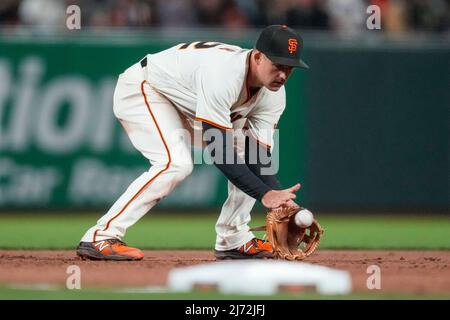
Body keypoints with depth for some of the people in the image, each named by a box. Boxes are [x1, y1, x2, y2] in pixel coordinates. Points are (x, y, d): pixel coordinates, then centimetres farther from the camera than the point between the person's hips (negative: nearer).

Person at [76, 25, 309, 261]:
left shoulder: (273, 94, -13)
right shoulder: (223, 74, -38)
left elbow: (260, 158, -13)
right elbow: (218, 151, -38)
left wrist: (280, 199, -30)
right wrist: (265, 194, -41)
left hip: (187, 103, 9)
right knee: (176, 163, -30)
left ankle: (233, 240, 9)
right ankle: (100, 237, -28)